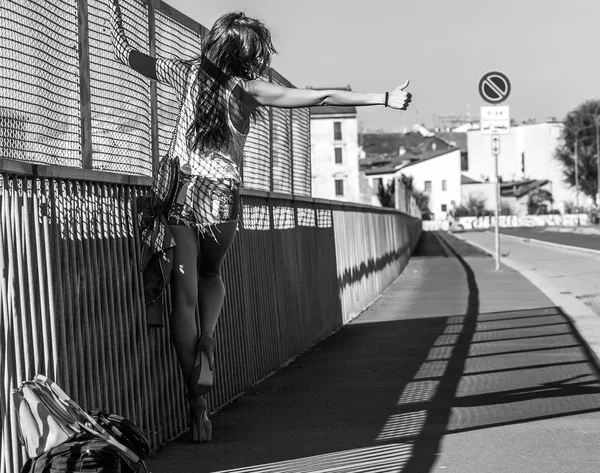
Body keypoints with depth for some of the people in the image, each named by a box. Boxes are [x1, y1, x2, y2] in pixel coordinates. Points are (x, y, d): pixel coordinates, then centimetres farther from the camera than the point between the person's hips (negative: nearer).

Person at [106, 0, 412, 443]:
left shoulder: (188, 72, 1)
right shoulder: (246, 88, -7)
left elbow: (127, 53, 9)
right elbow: (321, 97, -13)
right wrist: (383, 99, -13)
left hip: (178, 190, 2)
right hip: (221, 195, -2)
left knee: (185, 296, 3)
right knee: (211, 274, 28)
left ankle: (198, 404, 2)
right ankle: (207, 338, 2)